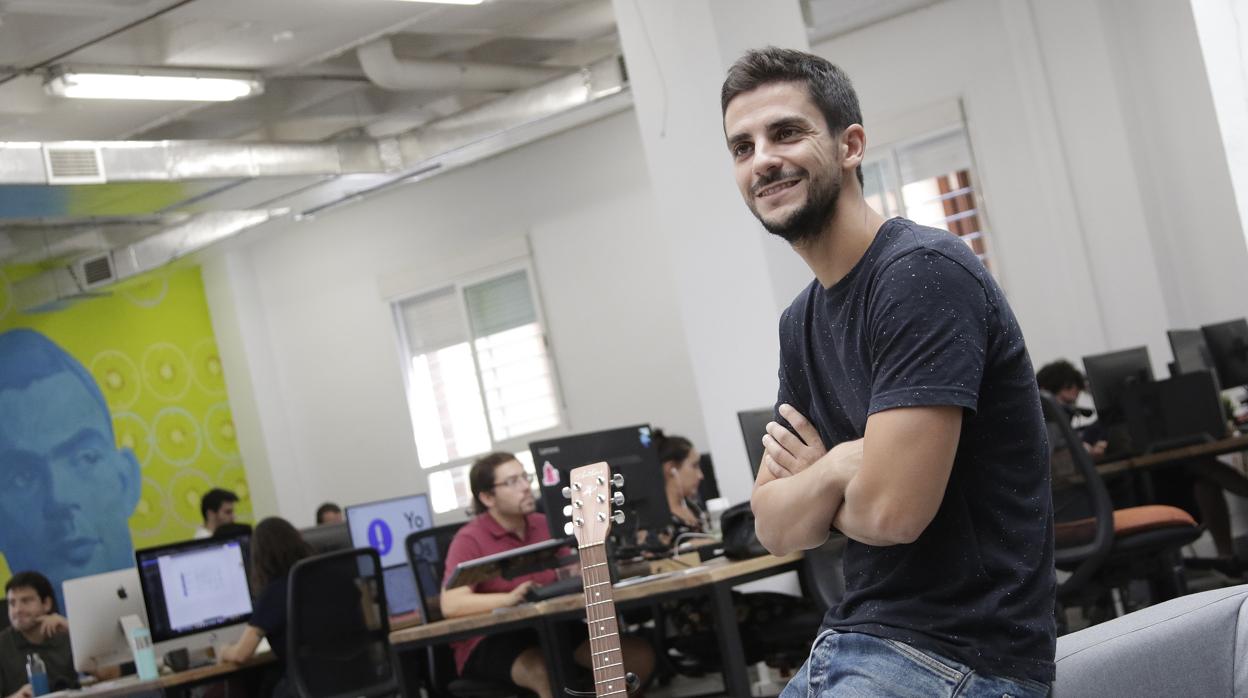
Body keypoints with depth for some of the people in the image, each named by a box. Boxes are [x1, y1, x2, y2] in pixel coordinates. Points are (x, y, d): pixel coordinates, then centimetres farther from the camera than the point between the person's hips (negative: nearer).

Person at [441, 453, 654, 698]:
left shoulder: (544, 525, 9)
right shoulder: (470, 540, -9)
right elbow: (451, 605, -21)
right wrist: (509, 598, -34)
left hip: (546, 630, 6)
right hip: (489, 642, -6)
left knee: (639, 655, -9)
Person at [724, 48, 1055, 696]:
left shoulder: (922, 272, -17)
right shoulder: (801, 321, 11)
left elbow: (891, 510, -23)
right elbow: (774, 528, 8)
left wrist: (808, 477, -2)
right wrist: (837, 468, -12)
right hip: (854, 640, 8)